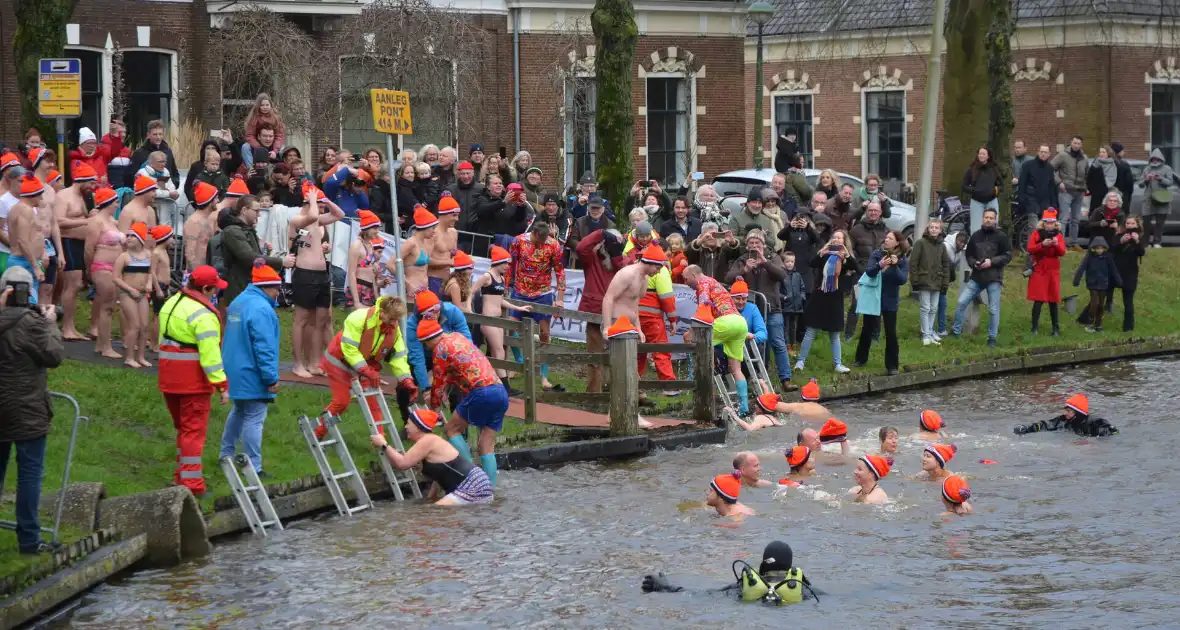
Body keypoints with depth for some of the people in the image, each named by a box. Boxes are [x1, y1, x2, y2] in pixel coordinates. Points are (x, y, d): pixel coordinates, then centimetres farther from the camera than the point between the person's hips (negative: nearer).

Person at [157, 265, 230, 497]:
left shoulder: (172, 303, 11)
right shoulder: (203, 315, -19)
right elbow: (210, 353, -23)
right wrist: (221, 385, -21)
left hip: (169, 377, 8)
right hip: (193, 380, -8)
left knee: (182, 427, 20)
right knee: (194, 430, -3)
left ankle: (182, 476, 26)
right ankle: (191, 484, -4)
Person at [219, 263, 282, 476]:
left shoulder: (238, 302, 10)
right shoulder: (261, 309, -21)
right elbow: (264, 347, -24)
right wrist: (272, 378, -20)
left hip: (235, 370, 10)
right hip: (253, 376, -10)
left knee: (238, 412, 24)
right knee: (254, 419, -6)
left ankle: (226, 454, 34)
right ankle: (253, 468, -4)